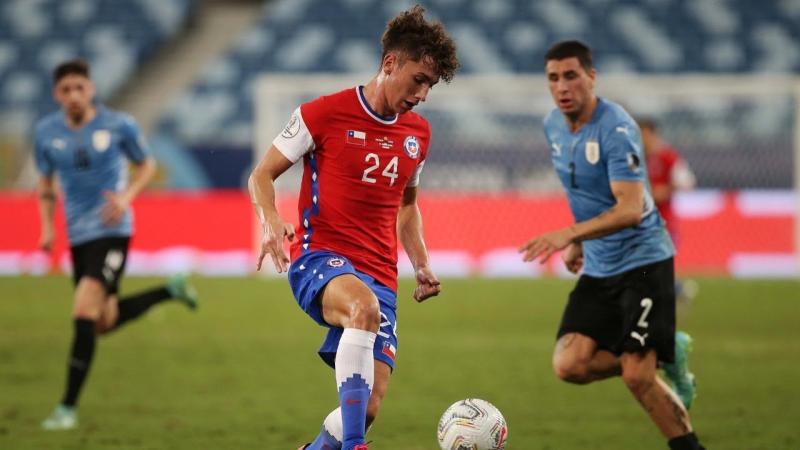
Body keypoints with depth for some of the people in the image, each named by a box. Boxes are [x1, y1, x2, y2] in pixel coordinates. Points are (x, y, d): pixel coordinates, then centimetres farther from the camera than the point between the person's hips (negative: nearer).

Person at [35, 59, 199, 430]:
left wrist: (126, 197, -12)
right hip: (77, 234, 5)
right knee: (104, 323, 13)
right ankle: (170, 292, 38)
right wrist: (47, 228, 1)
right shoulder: (46, 132, 0)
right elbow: (46, 183, 14)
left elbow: (146, 165, 6)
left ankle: (68, 407, -13)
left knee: (84, 314, -19)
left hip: (112, 230, -5)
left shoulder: (119, 125, -9)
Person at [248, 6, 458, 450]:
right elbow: (262, 175, 2)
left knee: (367, 407, -9)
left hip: (380, 277, 6)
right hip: (320, 260, -6)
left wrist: (421, 264, 15)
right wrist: (272, 223, -19)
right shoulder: (325, 113, -3)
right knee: (365, 307, -41)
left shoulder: (418, 134, 14)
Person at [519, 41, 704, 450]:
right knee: (569, 365, -9)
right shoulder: (554, 126, 5)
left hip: (643, 261, -7)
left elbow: (630, 209, -29)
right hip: (598, 268, 7)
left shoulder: (616, 129, -20)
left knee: (637, 377, -14)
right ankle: (666, 356, 12)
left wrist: (570, 234, -38)